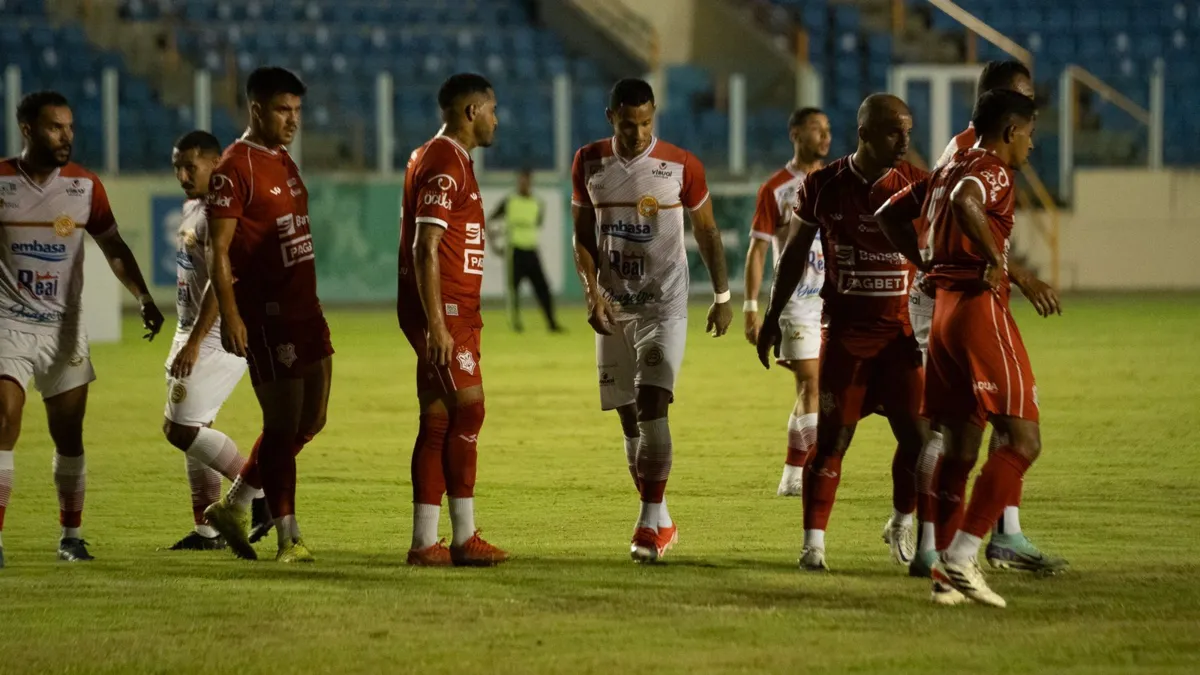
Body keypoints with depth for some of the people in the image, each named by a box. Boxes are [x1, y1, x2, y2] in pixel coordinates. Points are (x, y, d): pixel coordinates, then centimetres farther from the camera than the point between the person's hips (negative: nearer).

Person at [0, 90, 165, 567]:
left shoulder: (85, 186, 2)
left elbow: (113, 247, 9)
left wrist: (144, 298, -1)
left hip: (64, 329, 3)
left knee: (68, 435, 6)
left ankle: (72, 535, 21)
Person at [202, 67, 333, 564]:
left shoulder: (285, 163, 16)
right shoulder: (234, 169, -11)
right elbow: (218, 250, -15)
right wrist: (230, 316, -22)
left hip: (304, 308, 9)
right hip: (266, 313, -9)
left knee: (310, 421, 11)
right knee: (283, 424, -6)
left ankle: (232, 507, 22)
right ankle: (289, 539, 1)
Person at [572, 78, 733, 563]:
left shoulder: (681, 166, -6)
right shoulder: (589, 164, 2)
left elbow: (706, 232, 5)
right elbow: (583, 237, 9)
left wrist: (722, 296, 4)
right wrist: (592, 294, -4)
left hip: (664, 304, -4)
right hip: (614, 306, 4)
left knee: (652, 408, -17)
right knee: (629, 418, 6)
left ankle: (650, 521, -16)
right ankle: (661, 522, 17)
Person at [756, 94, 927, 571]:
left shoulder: (915, 186, -3)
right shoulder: (823, 186, -2)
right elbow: (795, 254, 10)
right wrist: (773, 317, 13)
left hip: (902, 332, 1)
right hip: (845, 333, -1)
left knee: (917, 435, -2)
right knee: (830, 438, -3)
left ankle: (901, 524, 23)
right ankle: (813, 541, 3)